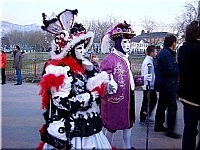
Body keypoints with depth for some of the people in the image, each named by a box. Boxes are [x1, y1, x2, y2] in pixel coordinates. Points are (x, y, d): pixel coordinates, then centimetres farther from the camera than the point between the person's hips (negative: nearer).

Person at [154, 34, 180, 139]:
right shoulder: (166, 54, -19)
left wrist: (177, 67, 2)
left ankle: (158, 126, 28)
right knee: (172, 107, -4)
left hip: (163, 85, 11)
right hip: (168, 85, -11)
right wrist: (180, 70, -10)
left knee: (162, 106, 17)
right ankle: (170, 130, 3)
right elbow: (170, 70, -23)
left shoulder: (164, 52, 15)